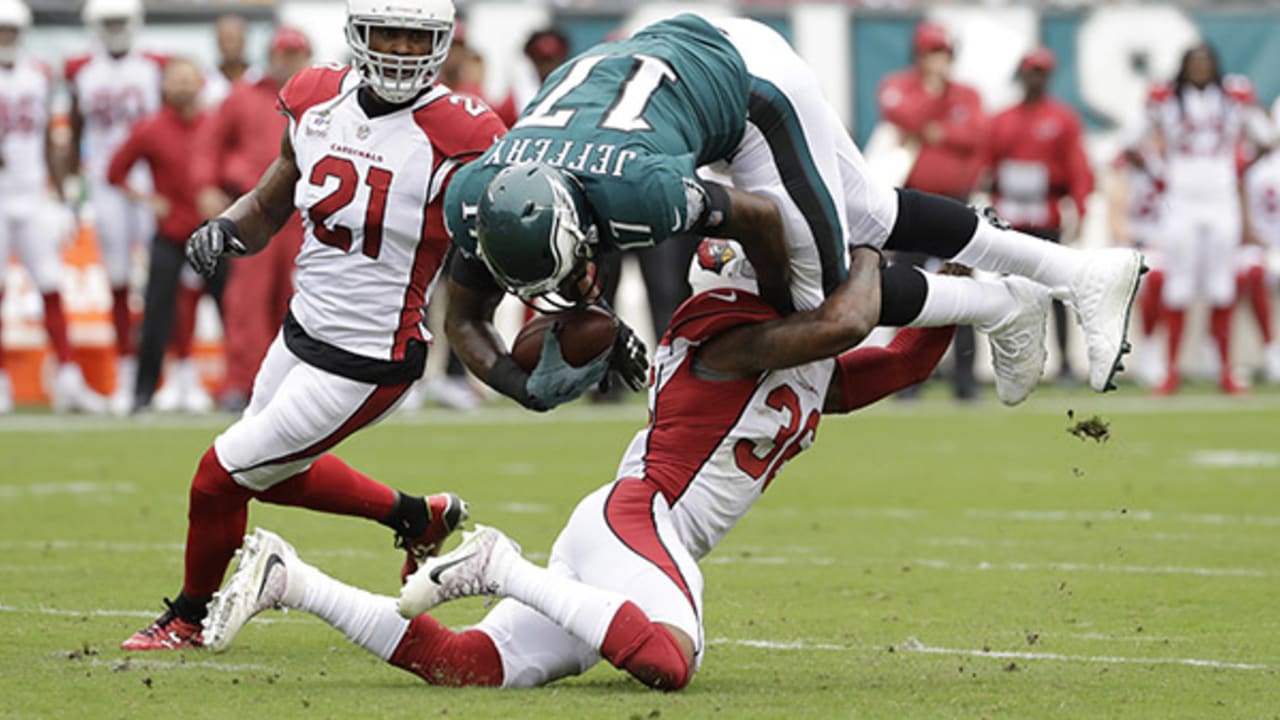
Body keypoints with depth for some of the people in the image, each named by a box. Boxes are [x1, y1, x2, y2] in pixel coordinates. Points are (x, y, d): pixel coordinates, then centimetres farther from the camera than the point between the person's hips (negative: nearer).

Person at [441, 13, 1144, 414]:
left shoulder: (635, 190, -41)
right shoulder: (476, 200, -25)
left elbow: (759, 214, -23)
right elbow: (463, 321, -7)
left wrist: (776, 301, -5)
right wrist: (528, 388, -24)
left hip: (748, 77, -7)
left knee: (823, 290, -4)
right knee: (865, 217, 15)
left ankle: (1003, 309, 21)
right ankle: (1084, 274, 26)